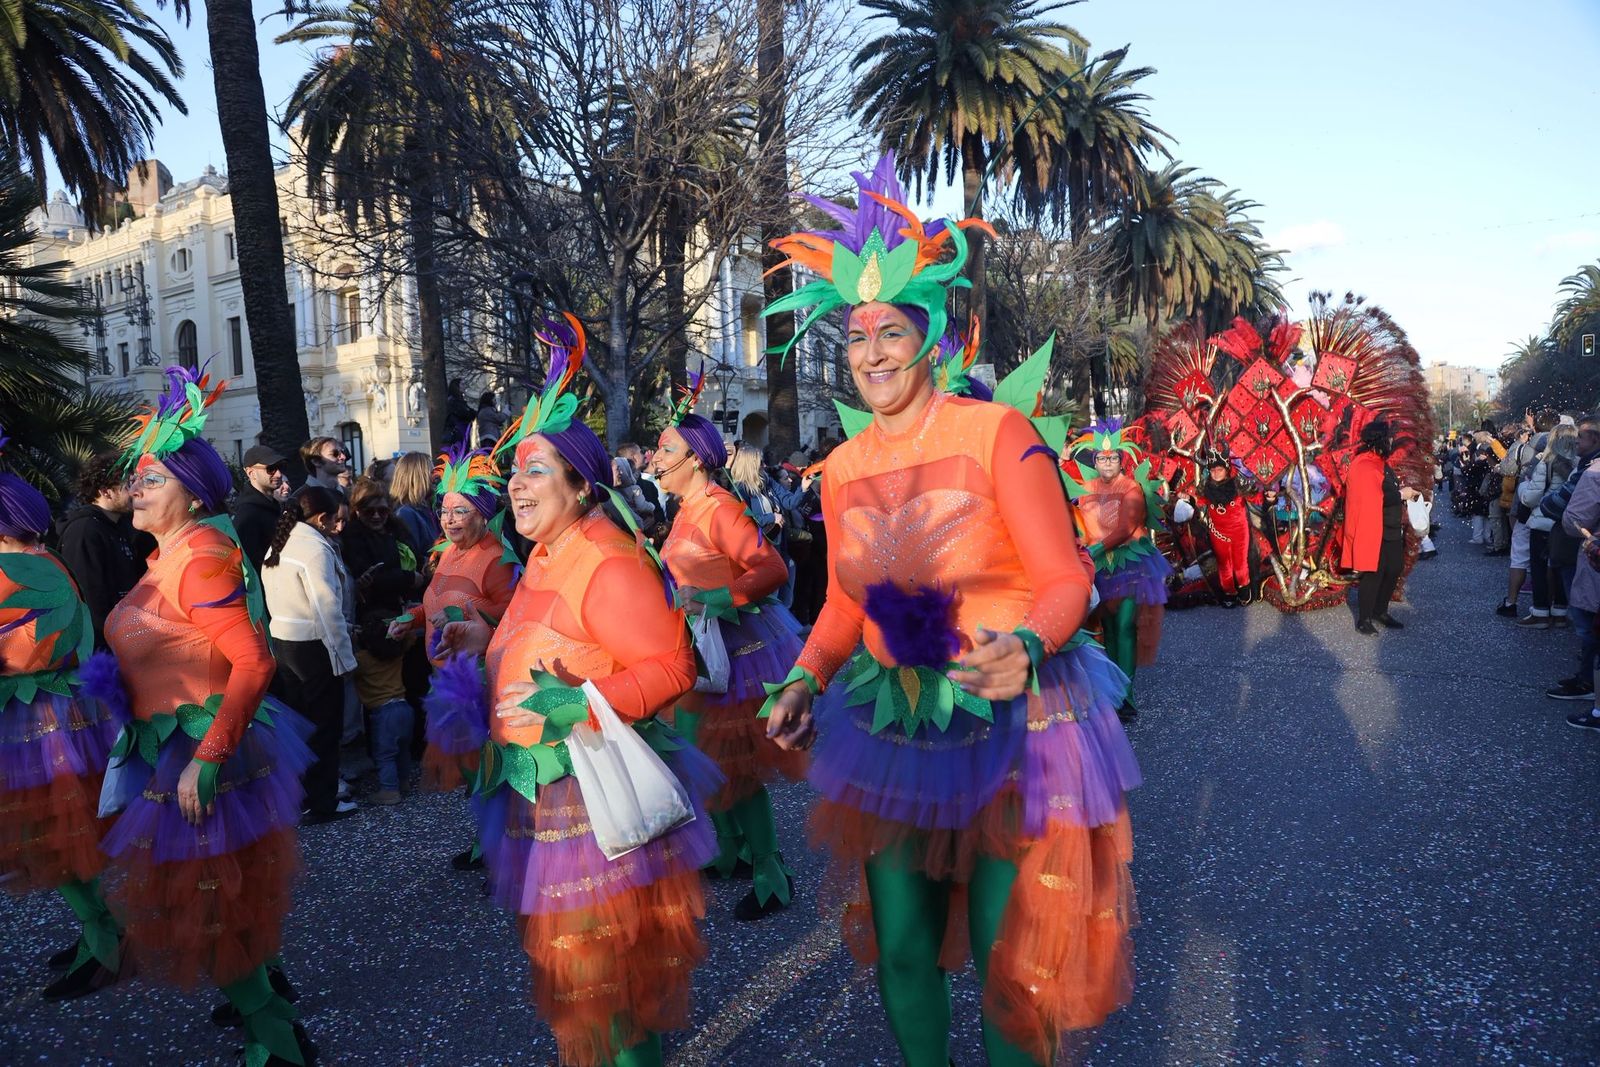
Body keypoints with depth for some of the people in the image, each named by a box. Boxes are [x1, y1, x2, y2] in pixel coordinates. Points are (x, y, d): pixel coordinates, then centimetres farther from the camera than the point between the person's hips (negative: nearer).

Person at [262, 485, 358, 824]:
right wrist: (343, 654, -16)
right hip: (313, 645, -8)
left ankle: (299, 792, 30)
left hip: (282, 640, 9)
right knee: (325, 725, 3)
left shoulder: (279, 545, 8)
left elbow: (272, 596, 13)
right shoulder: (316, 548, -19)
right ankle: (322, 804, 11)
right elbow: (327, 608, -21)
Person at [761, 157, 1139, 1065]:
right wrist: (807, 678, -4)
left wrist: (1024, 646, -32)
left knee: (1006, 958, 9)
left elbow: (1065, 579, -13)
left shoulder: (997, 432, -12)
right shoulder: (842, 469, 3)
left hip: (1010, 726, -4)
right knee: (901, 950, 16)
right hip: (891, 733, 5)